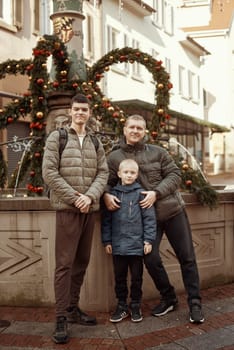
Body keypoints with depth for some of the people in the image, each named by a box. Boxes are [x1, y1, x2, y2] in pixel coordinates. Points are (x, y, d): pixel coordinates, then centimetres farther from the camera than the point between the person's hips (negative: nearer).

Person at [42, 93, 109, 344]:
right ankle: (61, 318, 1)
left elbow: (103, 173, 7)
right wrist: (74, 198, -12)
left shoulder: (96, 142, 13)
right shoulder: (56, 137, 1)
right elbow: (49, 172, -7)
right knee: (65, 263, -5)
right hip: (67, 209, -5)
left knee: (82, 261, 10)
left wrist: (90, 196, -11)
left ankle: (73, 309, 22)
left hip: (89, 209, 5)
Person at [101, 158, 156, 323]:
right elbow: (106, 219, 6)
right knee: (119, 277, 12)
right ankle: (122, 306, 27)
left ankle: (136, 306, 27)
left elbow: (149, 217, -3)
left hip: (137, 244, -2)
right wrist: (107, 241, 3)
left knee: (136, 277, 10)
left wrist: (148, 240, -7)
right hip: (118, 245, 2)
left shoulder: (141, 193, -4)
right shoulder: (113, 194, 3)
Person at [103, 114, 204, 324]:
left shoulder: (157, 152, 0)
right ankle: (168, 298, 23)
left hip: (173, 211, 0)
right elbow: (108, 182, 3)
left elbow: (175, 175, -2)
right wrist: (106, 194, -21)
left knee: (187, 257, 3)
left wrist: (156, 193, -17)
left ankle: (195, 303, 16)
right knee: (151, 259, -2)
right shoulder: (114, 158, 2)